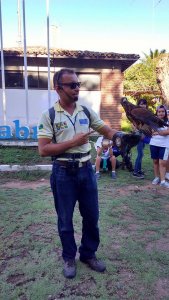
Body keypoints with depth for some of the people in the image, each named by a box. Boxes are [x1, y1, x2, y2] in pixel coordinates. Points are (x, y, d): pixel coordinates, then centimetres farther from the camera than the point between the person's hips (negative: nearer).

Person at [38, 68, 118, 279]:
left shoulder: (86, 112, 4)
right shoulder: (49, 115, -8)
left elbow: (107, 131, 6)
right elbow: (43, 150, -14)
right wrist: (73, 142, -17)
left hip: (86, 170, 4)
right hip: (63, 173, -3)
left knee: (91, 216, 14)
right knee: (65, 219, 12)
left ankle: (89, 254, 37)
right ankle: (69, 258, 35)